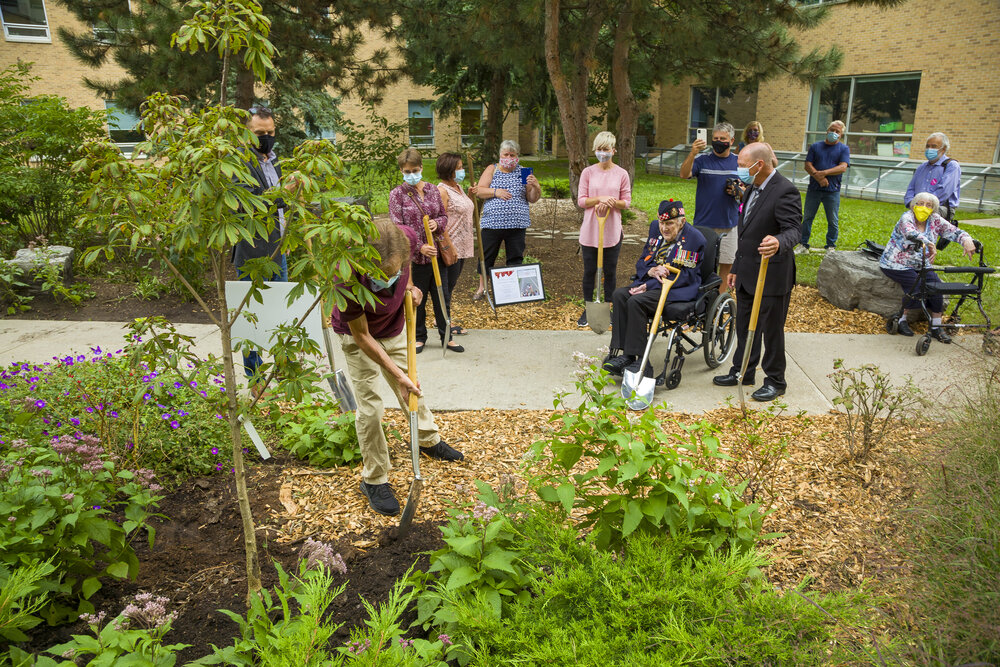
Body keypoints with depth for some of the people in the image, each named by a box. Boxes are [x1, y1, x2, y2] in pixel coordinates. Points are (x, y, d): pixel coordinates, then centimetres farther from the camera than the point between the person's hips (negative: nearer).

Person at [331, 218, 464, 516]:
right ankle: (374, 480, 15)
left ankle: (429, 440, 46)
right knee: (370, 407, -3)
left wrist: (409, 285, -11)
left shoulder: (404, 238, -33)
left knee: (412, 387, 21)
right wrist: (396, 374, -24)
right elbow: (361, 336, -27)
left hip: (395, 328, 5)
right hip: (358, 335, -5)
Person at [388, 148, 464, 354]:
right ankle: (419, 337, 23)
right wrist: (419, 246, -19)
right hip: (413, 255, -4)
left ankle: (446, 336, 21)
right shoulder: (397, 194, -5)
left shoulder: (432, 190, 7)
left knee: (442, 294, 9)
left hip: (436, 251, 4)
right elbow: (397, 227, -11)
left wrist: (437, 223, -8)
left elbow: (444, 216, 16)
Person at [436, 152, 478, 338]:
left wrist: (470, 195, 10)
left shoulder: (458, 186, 13)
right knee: (447, 284, 0)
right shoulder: (442, 190, -15)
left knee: (451, 283, 15)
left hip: (462, 246, 9)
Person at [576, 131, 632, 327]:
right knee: (589, 271, 7)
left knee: (610, 272, 8)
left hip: (612, 231, 0)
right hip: (590, 231, 0)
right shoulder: (588, 172, 1)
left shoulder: (621, 174, 1)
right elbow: (581, 201, -2)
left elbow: (626, 202, 2)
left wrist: (612, 202, -18)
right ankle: (588, 309, 19)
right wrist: (600, 199, -18)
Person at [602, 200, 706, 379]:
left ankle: (640, 362, -26)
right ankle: (626, 355, -22)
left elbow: (686, 277, -14)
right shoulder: (655, 228, 8)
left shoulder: (694, 238, -12)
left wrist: (649, 286, -18)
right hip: (651, 283, 7)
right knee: (619, 295, -19)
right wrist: (651, 271, -12)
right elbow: (642, 261, 14)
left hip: (679, 291, -7)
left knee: (636, 302, -30)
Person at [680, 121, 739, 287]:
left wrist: (738, 191, -11)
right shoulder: (702, 160, -1)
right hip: (704, 223, -2)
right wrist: (692, 153, -36)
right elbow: (684, 174, -20)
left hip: (729, 224, 2)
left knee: (726, 264, 9)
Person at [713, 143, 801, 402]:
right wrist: (737, 268, 21)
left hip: (772, 276, -9)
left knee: (772, 330, 4)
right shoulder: (753, 190, 12)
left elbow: (794, 229, -26)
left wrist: (778, 242, -49)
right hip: (747, 274, 9)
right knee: (744, 326, 18)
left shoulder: (784, 191, -18)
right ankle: (742, 372, 34)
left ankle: (775, 381, 20)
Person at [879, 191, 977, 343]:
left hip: (920, 265, 6)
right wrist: (929, 243, -53)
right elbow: (910, 233, -39)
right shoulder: (906, 218, -17)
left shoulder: (936, 220, 0)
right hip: (896, 265, -5)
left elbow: (955, 232, -8)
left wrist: (967, 240, -31)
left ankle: (936, 327, -5)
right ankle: (901, 319, -1)